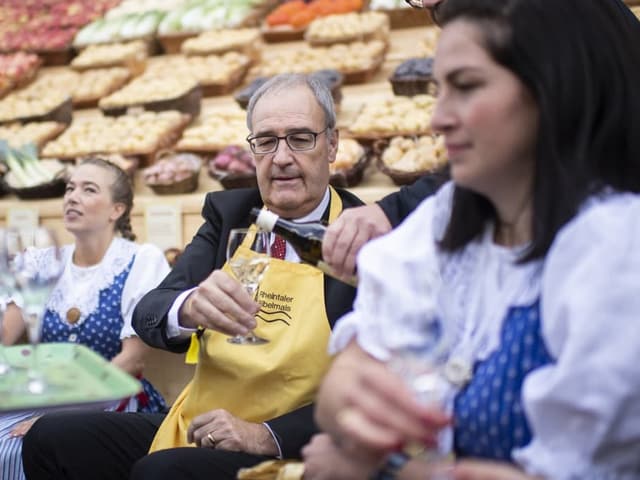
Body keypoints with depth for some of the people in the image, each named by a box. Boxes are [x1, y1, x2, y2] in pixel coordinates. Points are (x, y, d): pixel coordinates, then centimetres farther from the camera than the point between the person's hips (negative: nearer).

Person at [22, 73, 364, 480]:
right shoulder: (229, 213, 6)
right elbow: (148, 315, -4)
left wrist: (267, 435, -21)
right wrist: (186, 309, -28)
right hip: (192, 431, 6)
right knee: (51, 439, -9)